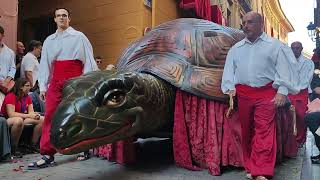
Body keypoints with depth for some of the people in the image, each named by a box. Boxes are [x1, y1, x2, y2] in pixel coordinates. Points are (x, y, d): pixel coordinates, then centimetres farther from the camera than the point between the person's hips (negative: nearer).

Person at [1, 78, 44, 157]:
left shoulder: (28, 97, 4)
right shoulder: (10, 96, -18)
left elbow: (31, 111, 1)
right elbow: (11, 114, -27)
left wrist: (35, 115, -24)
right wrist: (28, 115, -29)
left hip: (23, 118, 8)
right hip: (7, 120, -7)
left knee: (42, 119, -7)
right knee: (19, 120, -41)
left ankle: (34, 145, 0)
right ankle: (13, 149, -24)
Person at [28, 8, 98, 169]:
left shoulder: (79, 37, 4)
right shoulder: (49, 40, 17)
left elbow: (88, 60, 0)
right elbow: (44, 63, 14)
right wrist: (43, 87, 7)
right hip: (55, 82, 4)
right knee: (50, 116, -4)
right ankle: (47, 155, -1)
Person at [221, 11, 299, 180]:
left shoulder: (275, 45, 7)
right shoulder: (236, 48, 16)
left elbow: (284, 69, 1)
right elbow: (229, 69, 15)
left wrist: (282, 91, -8)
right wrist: (230, 88, 3)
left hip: (266, 93, -3)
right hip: (242, 93, 4)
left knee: (264, 131, -10)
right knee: (246, 131, 7)